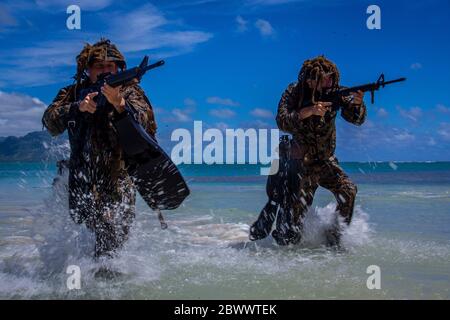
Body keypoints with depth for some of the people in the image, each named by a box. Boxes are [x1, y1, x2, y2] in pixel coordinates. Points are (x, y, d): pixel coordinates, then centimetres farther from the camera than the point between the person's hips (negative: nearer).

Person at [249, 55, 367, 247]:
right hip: (298, 162, -4)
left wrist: (357, 104, -34)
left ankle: (334, 240, 0)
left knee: (348, 191, -18)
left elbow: (356, 119, -12)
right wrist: (309, 111, -39)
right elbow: (282, 122, -26)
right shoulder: (293, 93, -14)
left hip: (325, 160, 4)